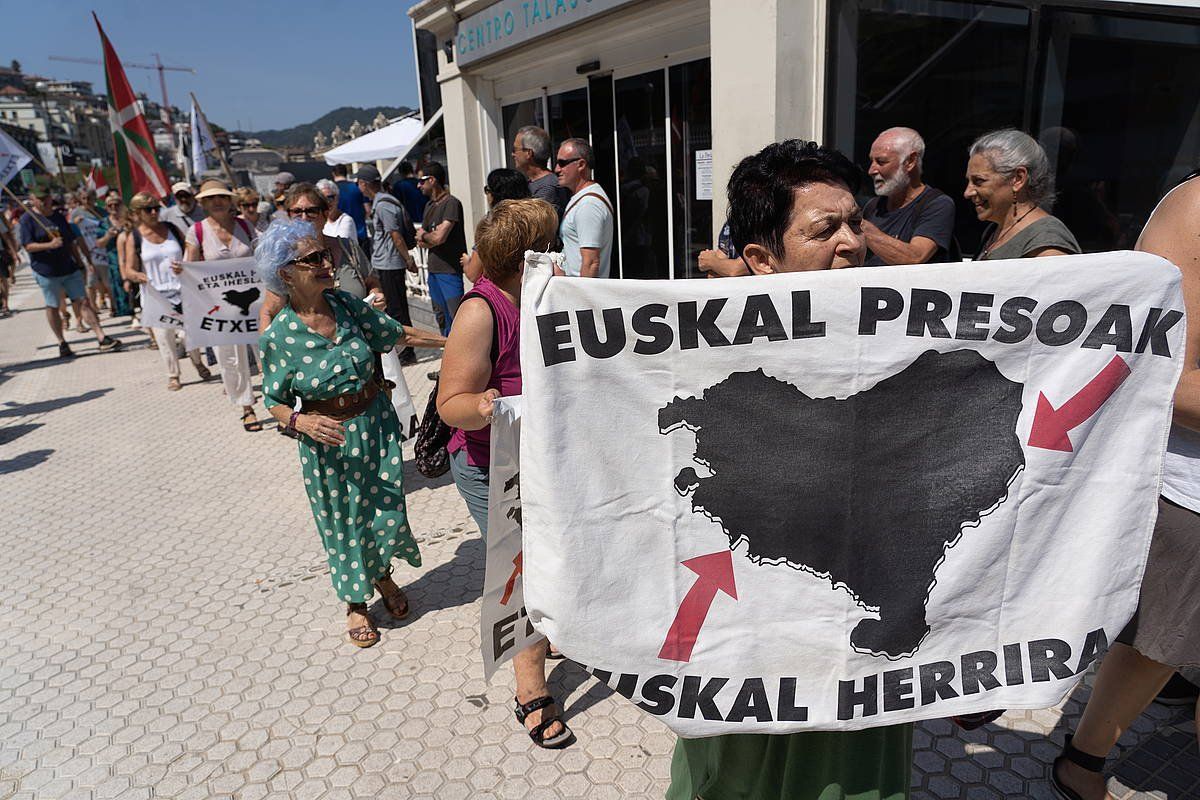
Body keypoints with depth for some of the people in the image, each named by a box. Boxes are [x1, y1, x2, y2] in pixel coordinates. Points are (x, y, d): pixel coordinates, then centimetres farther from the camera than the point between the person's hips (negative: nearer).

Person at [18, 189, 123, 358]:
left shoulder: (59, 217, 12)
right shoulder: (28, 219, -4)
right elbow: (28, 246, -11)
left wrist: (79, 263, 14)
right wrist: (50, 245, -25)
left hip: (69, 268, 4)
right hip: (46, 272, -4)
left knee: (83, 302, -3)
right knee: (52, 307, 6)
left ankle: (102, 338, -7)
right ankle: (62, 343, 18)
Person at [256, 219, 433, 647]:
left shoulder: (346, 305, -6)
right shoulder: (278, 336, -15)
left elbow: (399, 334, 5)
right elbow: (275, 401, -6)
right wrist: (300, 421, -27)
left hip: (376, 424, 3)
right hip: (327, 441, -3)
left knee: (387, 510, 9)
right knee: (343, 522, 11)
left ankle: (383, 576, 42)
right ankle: (356, 602, 36)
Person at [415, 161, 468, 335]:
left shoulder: (451, 203, -12)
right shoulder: (429, 205, 16)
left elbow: (439, 237, -20)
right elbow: (420, 241, 12)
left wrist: (424, 235, 1)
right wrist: (432, 237, -9)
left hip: (449, 269, -9)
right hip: (433, 269, 9)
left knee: (456, 315, -10)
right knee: (441, 317, 15)